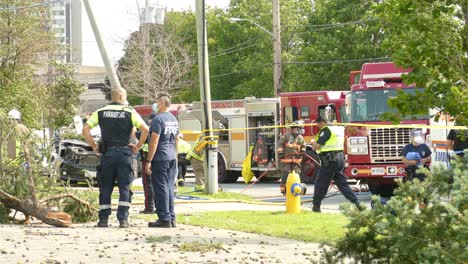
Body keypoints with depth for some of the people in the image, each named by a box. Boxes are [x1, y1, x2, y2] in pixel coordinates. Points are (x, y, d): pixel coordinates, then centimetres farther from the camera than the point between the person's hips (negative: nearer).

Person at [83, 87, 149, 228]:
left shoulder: (101, 112, 6)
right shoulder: (130, 113, 1)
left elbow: (85, 129, -1)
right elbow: (145, 129, -9)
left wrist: (94, 146, 6)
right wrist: (138, 146, 1)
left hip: (107, 153, 1)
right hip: (125, 152, -1)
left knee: (105, 187, 8)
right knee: (124, 187, 3)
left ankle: (103, 219, 6)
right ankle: (123, 219, -5)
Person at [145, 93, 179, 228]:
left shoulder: (158, 119, -14)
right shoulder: (174, 119, 13)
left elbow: (154, 142, -17)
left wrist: (148, 161, -15)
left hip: (160, 158, -8)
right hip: (172, 158, 8)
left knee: (161, 189, -5)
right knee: (169, 188, 12)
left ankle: (164, 219, -6)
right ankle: (171, 218, 13)